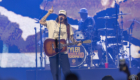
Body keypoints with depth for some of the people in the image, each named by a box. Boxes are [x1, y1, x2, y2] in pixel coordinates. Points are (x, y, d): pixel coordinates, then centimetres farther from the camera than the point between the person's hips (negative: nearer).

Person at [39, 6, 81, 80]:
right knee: (54, 72, 2)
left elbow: (71, 37, 9)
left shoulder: (68, 26, 10)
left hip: (63, 51, 1)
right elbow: (41, 22, -5)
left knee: (67, 71, -5)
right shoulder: (52, 23, 6)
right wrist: (48, 13, -12)